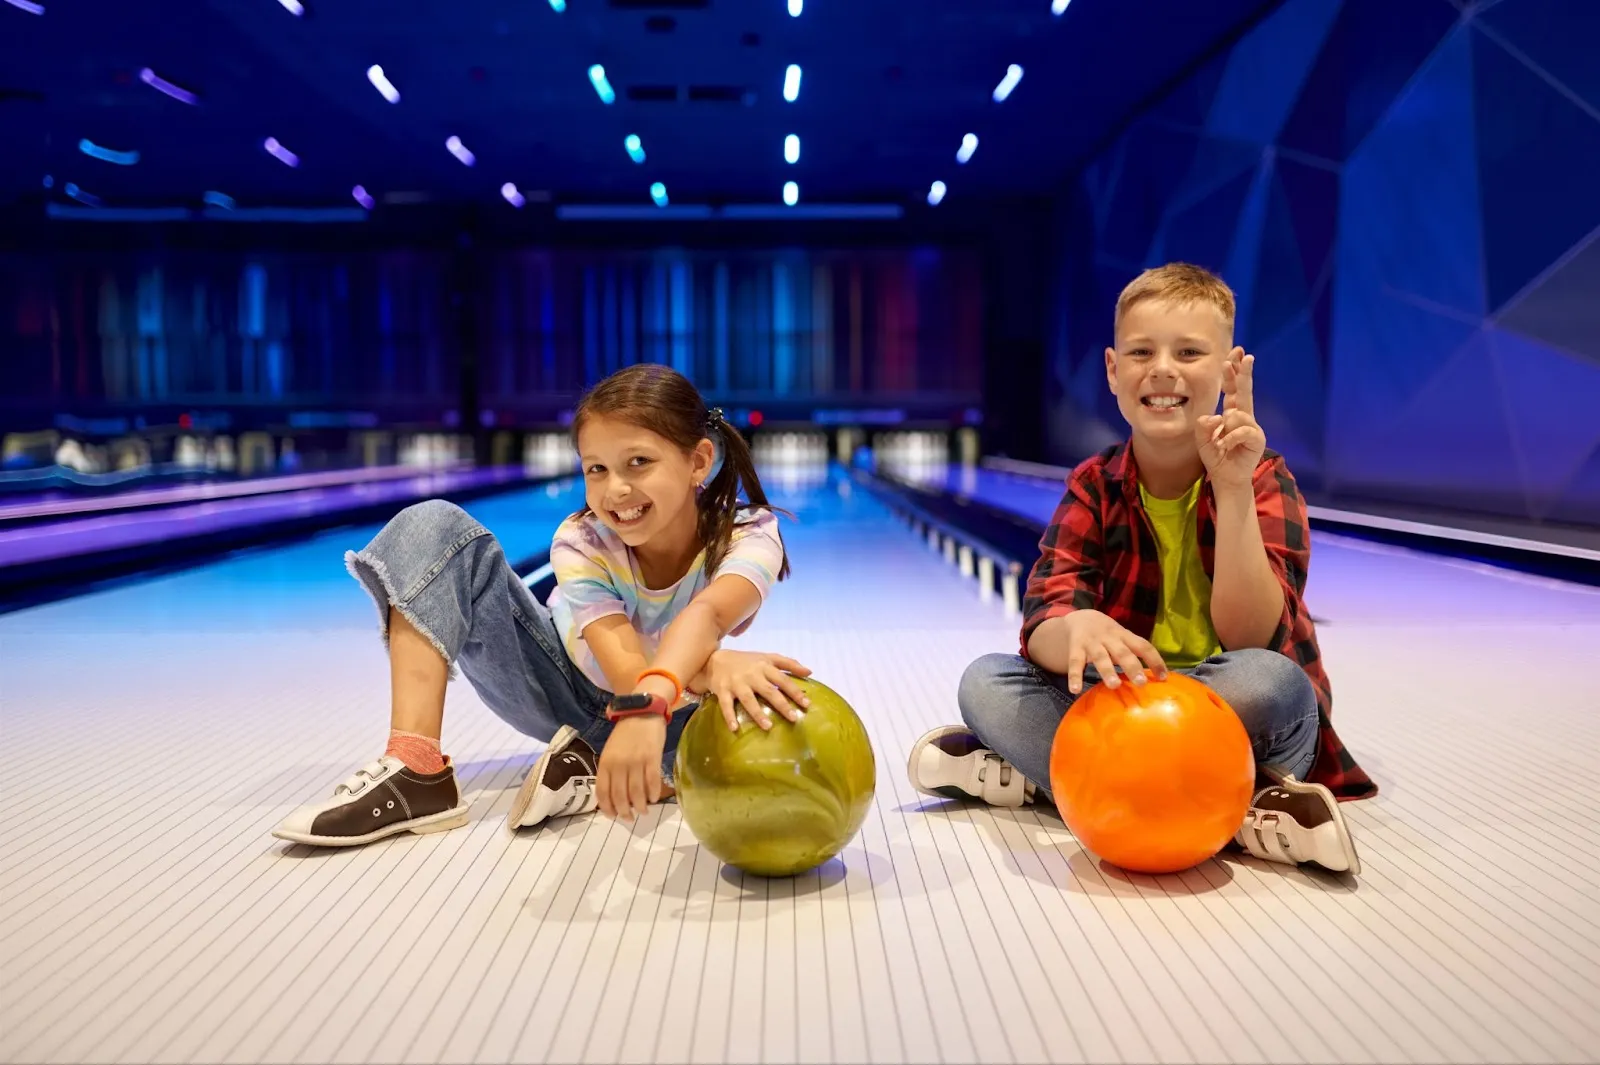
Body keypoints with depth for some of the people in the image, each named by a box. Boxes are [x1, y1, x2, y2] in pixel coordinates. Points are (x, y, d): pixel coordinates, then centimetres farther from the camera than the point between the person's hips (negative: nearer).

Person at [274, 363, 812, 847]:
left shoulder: (749, 535, -27)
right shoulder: (580, 543, -25)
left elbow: (707, 613, -51)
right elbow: (625, 669, -39)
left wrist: (649, 700, -72)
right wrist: (715, 665, -61)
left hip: (671, 711, 0)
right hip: (561, 689, 1)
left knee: (774, 716, -35)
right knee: (435, 527, -21)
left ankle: (594, 772, -22)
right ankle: (415, 772, -30)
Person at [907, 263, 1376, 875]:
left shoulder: (1264, 479, -10)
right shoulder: (1095, 487, -3)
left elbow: (1250, 639, -23)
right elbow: (1042, 629, -16)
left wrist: (1233, 489, -32)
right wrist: (1077, 630, -42)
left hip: (1229, 719, -2)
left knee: (1273, 681, -35)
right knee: (985, 681, -18)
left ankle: (1046, 774, -23)